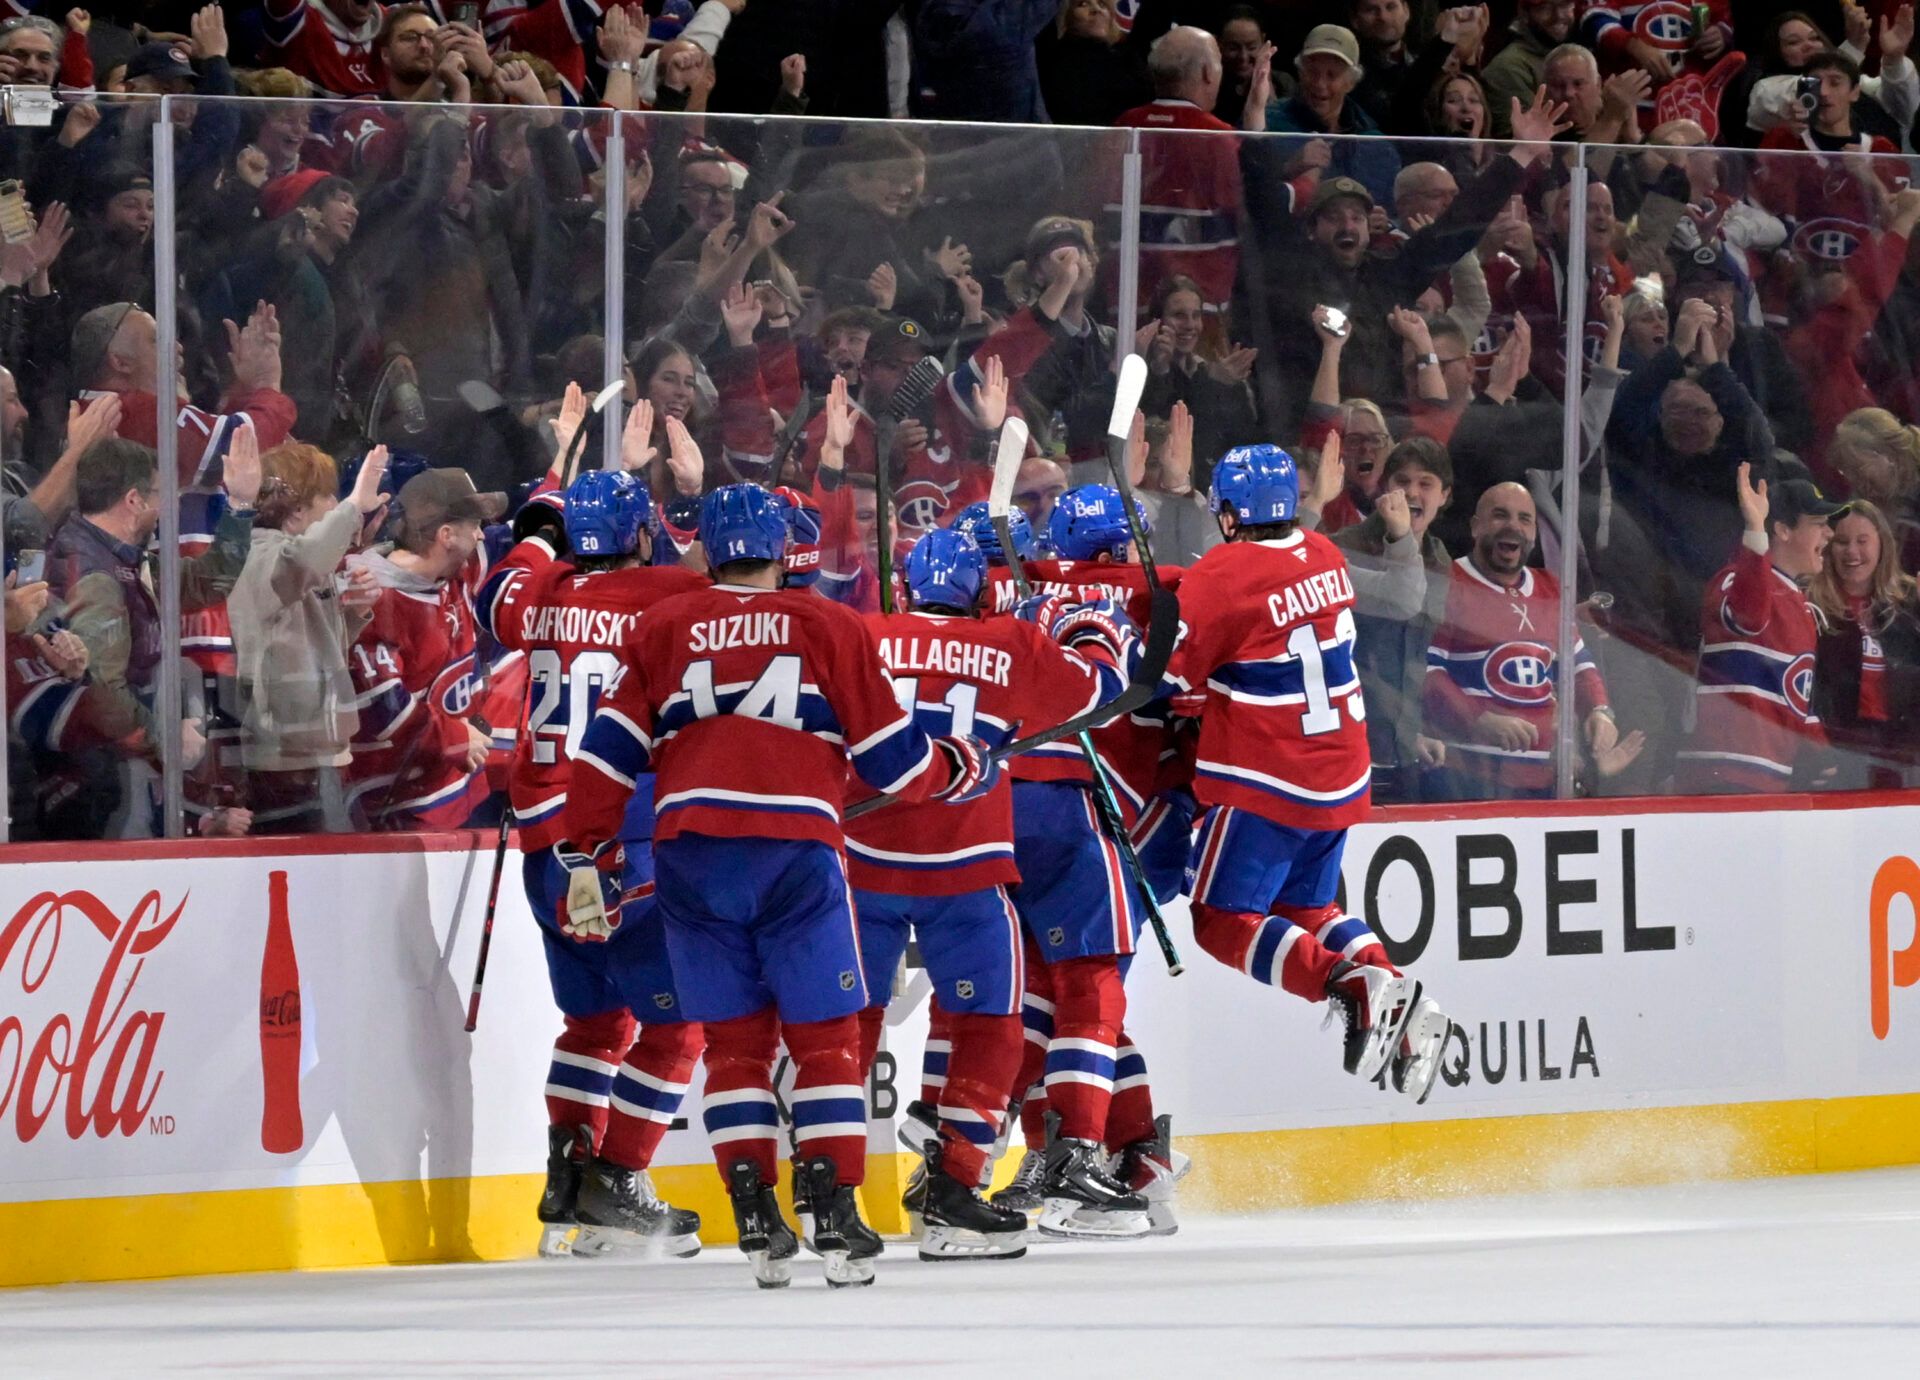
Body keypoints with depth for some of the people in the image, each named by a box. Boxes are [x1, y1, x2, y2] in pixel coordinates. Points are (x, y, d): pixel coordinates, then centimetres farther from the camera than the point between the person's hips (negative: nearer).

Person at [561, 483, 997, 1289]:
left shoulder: (662, 631, 13)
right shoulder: (829, 627, 7)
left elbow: (611, 752, 7)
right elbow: (892, 759, 8)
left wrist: (588, 860, 12)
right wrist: (962, 770, 27)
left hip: (691, 853, 2)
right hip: (796, 851, -2)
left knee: (735, 1039, 11)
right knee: (825, 1036, 5)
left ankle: (755, 1219, 3)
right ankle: (834, 1215, -3)